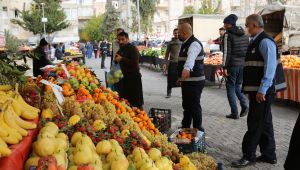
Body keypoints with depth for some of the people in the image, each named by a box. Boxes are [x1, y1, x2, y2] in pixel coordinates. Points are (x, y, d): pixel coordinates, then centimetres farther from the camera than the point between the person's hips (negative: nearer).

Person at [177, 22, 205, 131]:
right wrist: (181, 77, 30)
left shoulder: (194, 44, -18)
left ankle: (198, 130, 5)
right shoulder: (186, 44, 15)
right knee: (186, 105, 19)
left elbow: (191, 57, -40)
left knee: (194, 106, -5)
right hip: (187, 81, 10)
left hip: (194, 81, -10)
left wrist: (187, 68, -59)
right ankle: (185, 128, 33)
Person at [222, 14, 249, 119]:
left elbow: (227, 52, -13)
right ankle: (244, 104, 1)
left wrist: (224, 67, -12)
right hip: (244, 65, 6)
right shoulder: (244, 34, 12)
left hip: (233, 65, -6)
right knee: (238, 85, 21)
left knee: (230, 87, 5)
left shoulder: (228, 34, -7)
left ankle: (235, 113, 4)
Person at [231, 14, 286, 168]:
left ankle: (249, 156, 8)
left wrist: (262, 90, -24)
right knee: (264, 122, 16)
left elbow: (270, 67, -22)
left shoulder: (265, 42, -15)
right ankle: (269, 155, 27)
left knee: (256, 123, -2)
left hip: (263, 91, -10)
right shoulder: (255, 41, 14)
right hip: (257, 90, 10)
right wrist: (251, 89, 20)